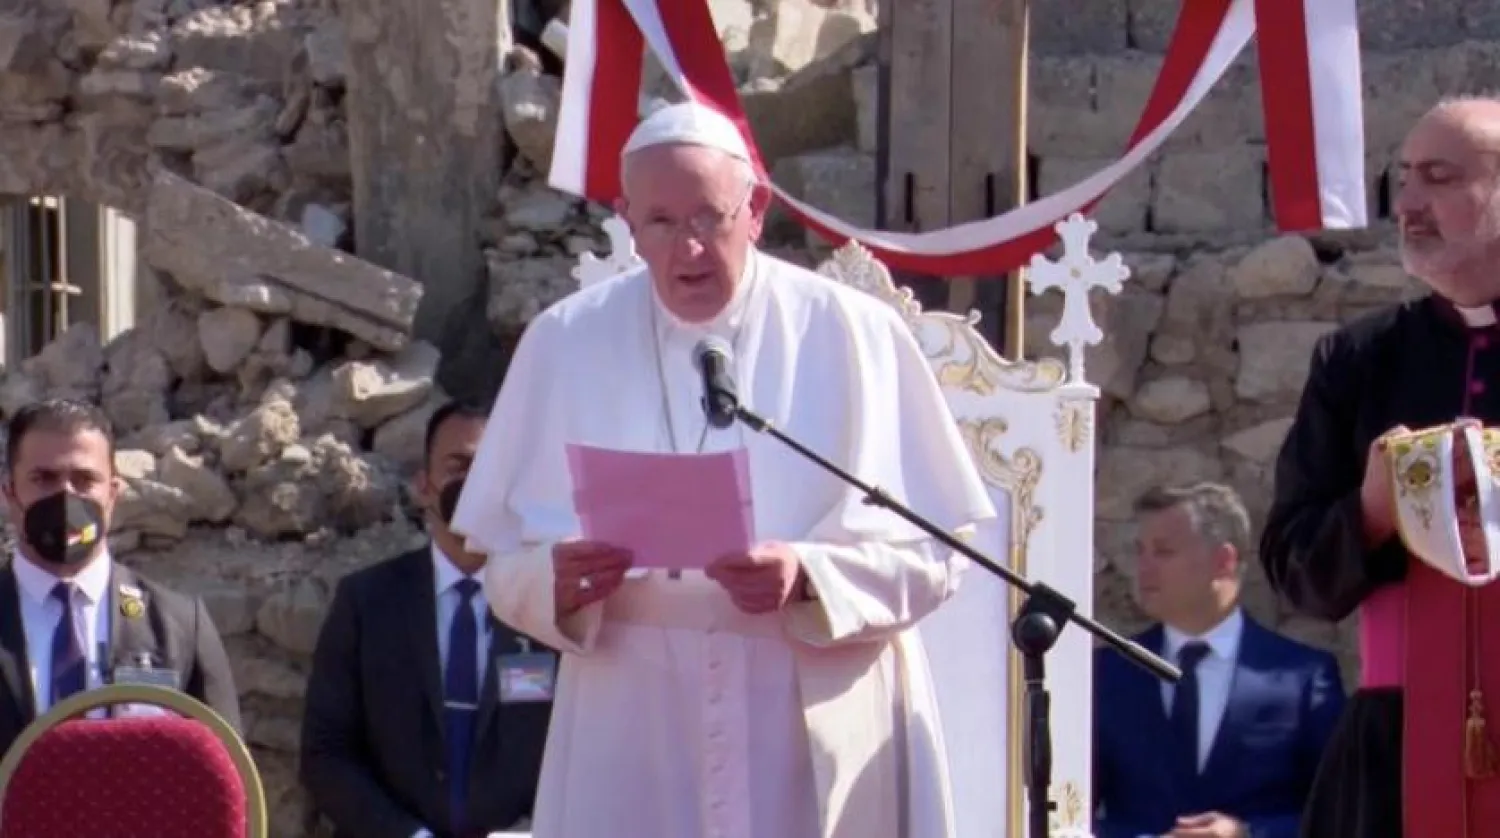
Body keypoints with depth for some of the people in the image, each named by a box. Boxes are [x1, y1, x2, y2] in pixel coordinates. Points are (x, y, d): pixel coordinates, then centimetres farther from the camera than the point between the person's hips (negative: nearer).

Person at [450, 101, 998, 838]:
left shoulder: (852, 335, -1)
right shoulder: (567, 342, 5)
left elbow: (930, 552, -2)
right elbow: (508, 562, 7)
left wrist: (810, 576, -20)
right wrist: (558, 578, -16)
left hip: (820, 733, -1)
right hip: (632, 739, 2)